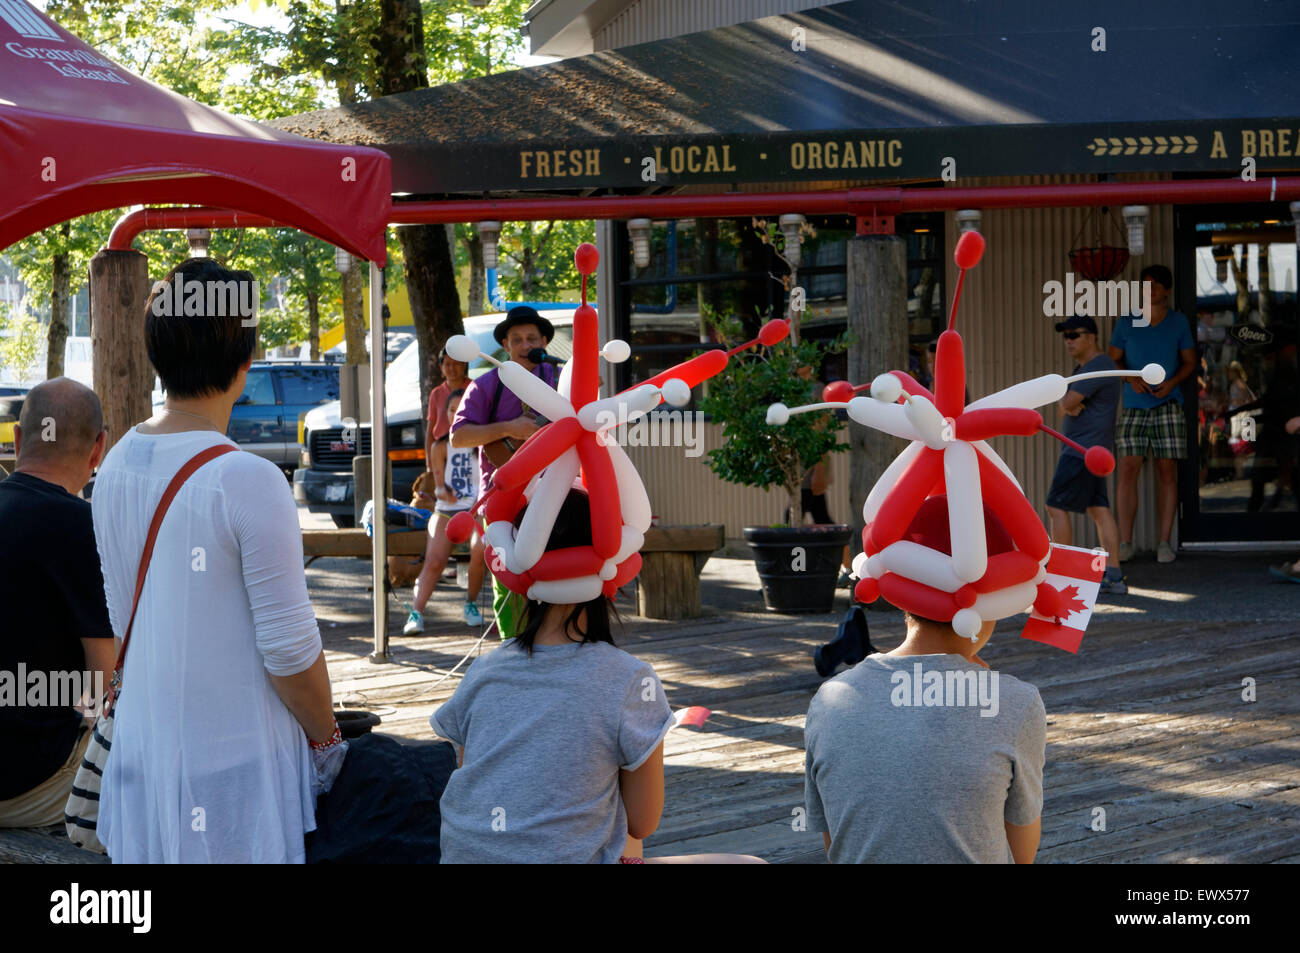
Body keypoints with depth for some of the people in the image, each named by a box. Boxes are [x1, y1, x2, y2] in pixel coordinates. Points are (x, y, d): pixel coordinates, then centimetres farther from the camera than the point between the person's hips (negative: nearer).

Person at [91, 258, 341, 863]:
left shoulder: (115, 468, 2)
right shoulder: (248, 483, -19)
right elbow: (289, 650, -15)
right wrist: (326, 740, -1)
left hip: (142, 747, 7)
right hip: (233, 762, -7)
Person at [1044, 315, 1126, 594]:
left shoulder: (1098, 367, -15)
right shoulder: (1082, 367, 18)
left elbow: (1068, 402, -21)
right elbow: (1060, 398, 10)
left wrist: (1067, 403, 1)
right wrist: (1069, 404, -13)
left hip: (1084, 450, -10)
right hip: (1083, 448, 10)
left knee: (1057, 507, -8)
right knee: (1099, 509, 5)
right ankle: (1113, 576, 2)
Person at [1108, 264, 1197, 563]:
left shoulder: (1178, 322, 7)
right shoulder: (1126, 322, 6)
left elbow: (1190, 362, 10)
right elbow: (1112, 360, 9)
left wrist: (1172, 382, -9)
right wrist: (1131, 378, -10)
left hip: (1167, 405, 0)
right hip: (1133, 407, 0)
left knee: (1167, 471, -2)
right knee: (1127, 470, -7)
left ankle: (1165, 542, 3)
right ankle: (1125, 542, -3)